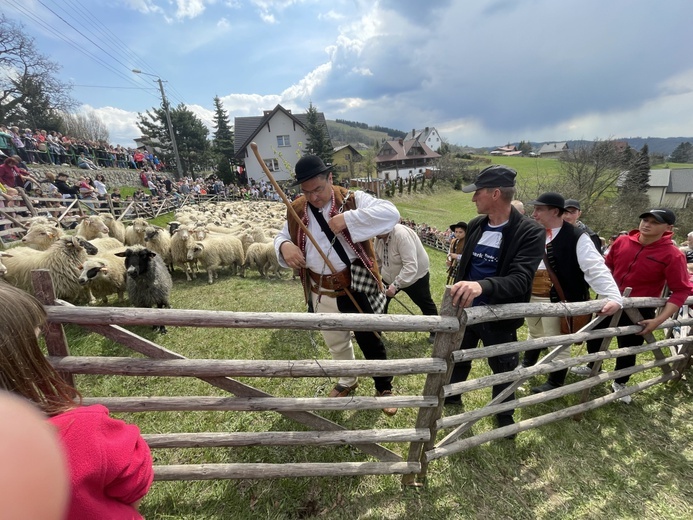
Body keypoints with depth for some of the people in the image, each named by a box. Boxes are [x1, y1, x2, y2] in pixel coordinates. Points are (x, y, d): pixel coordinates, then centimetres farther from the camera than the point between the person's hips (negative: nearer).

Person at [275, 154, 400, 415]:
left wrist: (348, 218, -33)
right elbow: (281, 236, 11)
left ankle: (384, 388, 38)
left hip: (356, 287, -4)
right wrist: (284, 246, -13)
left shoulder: (352, 199, -13)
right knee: (335, 341, 24)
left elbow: (391, 213, -26)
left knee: (370, 340, 11)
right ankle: (348, 381, 52)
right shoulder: (297, 210, 0)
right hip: (321, 292, 5)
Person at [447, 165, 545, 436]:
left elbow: (520, 280, -31)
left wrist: (483, 285, -50)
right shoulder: (475, 226, -1)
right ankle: (451, 395, 49)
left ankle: (504, 414, 45)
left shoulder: (530, 232, -19)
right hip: (466, 310, 5)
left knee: (503, 370, 18)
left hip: (499, 318, -4)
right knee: (457, 358, 22)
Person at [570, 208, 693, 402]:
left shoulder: (672, 255, -17)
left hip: (639, 312, -3)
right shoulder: (622, 242, -7)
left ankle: (620, 383, 39)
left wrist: (659, 320, -20)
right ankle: (592, 367, 45)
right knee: (594, 337, 18)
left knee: (628, 349, 13)